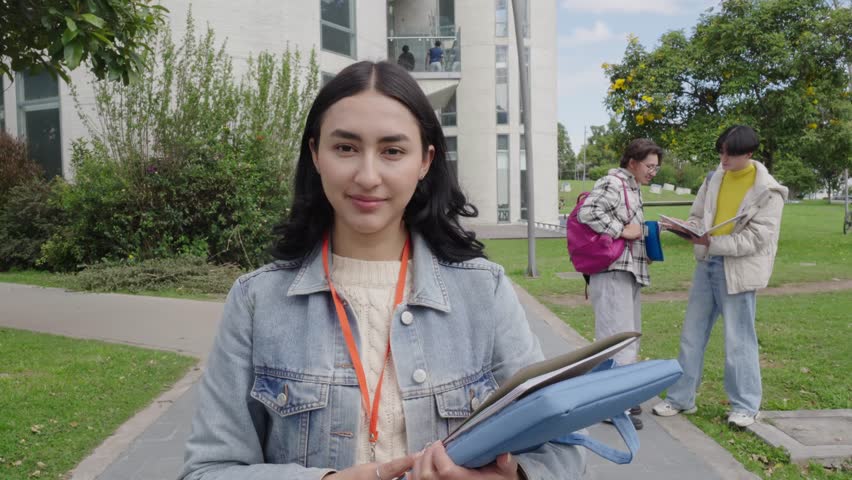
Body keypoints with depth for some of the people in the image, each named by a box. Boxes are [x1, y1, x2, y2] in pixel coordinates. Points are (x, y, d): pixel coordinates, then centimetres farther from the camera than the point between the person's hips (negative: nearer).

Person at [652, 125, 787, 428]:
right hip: (707, 263, 6)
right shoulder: (715, 179, 6)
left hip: (739, 269, -6)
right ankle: (681, 397, 22)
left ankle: (745, 405, 20)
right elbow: (697, 216, 13)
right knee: (692, 334, 10)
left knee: (738, 340, 3)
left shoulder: (767, 191, -10)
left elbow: (755, 238, -15)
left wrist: (713, 242, -23)